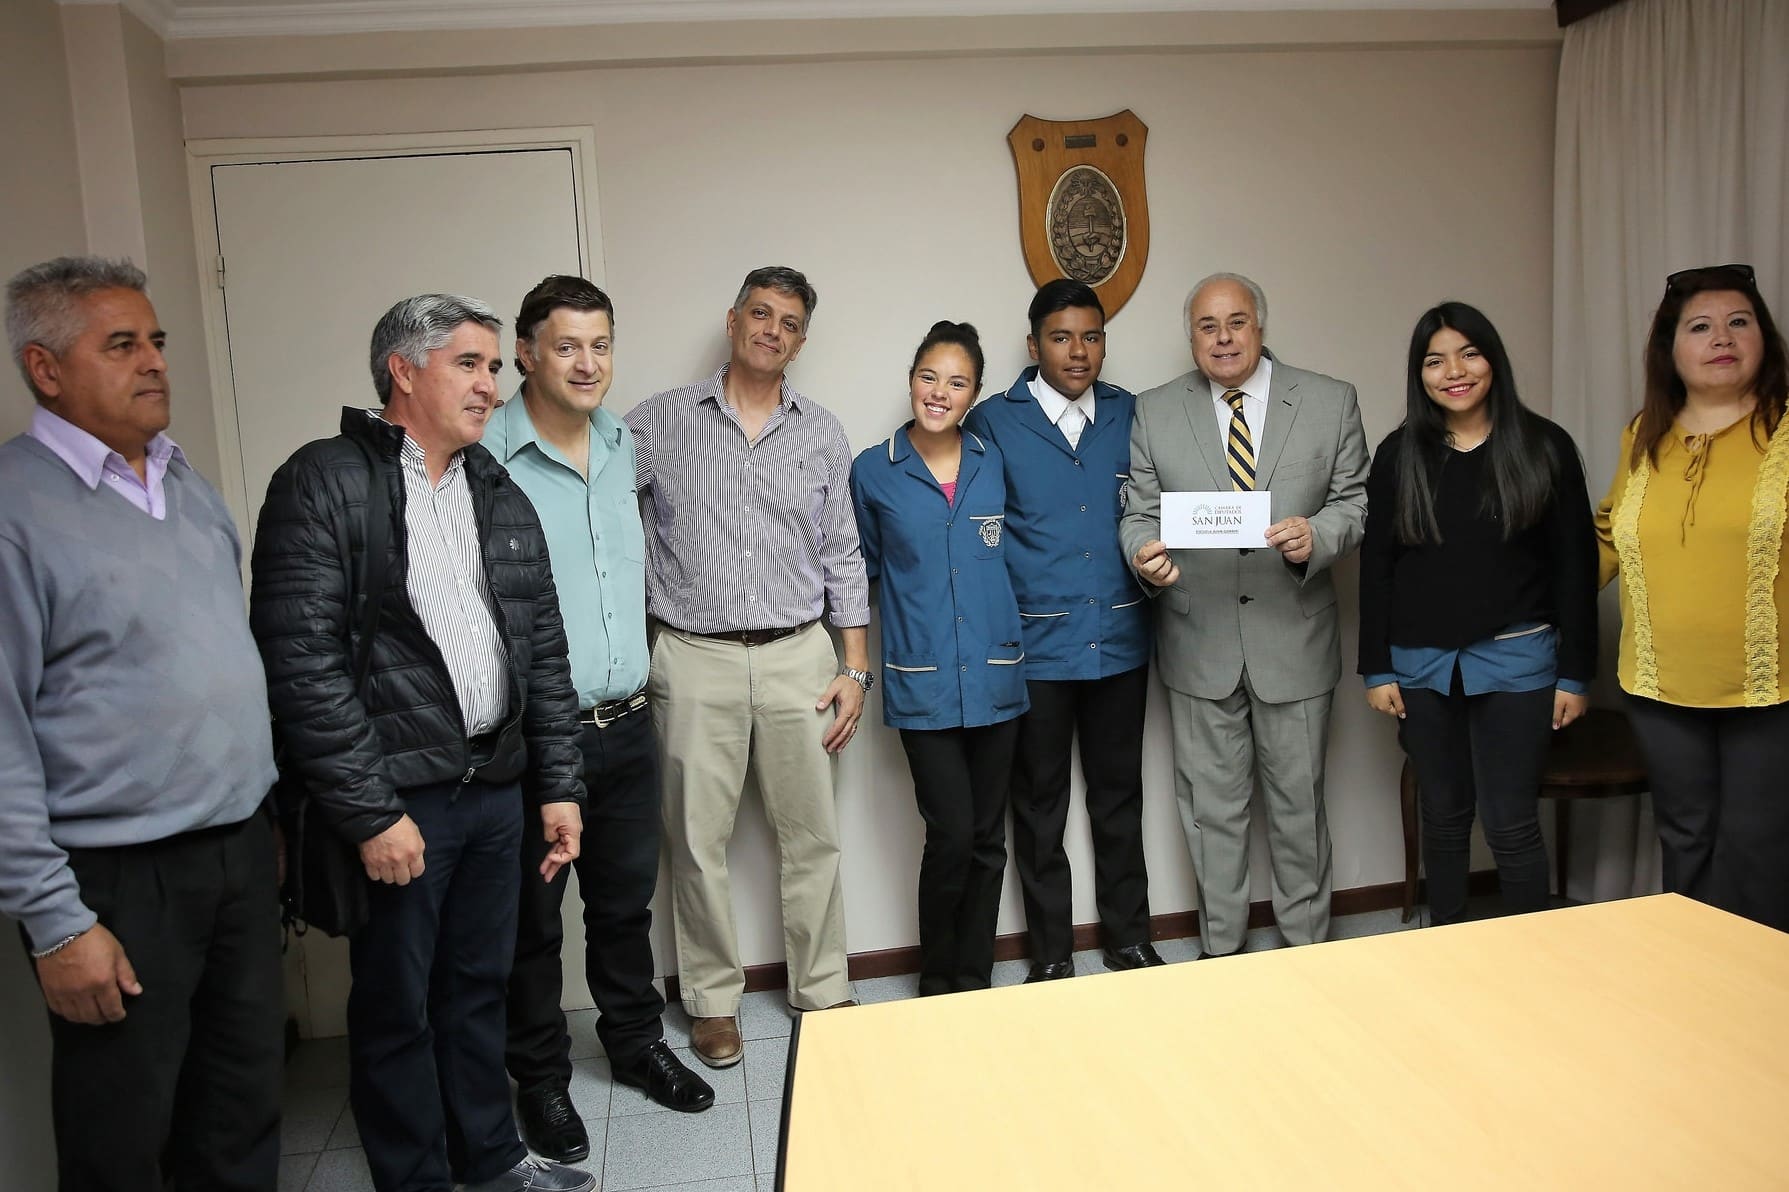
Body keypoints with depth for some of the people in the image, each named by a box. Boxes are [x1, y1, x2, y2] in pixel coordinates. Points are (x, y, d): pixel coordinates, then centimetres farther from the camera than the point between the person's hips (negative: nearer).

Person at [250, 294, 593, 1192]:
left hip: (497, 788, 6)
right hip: (396, 799, -6)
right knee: (396, 1007, 9)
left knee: (479, 988, 18)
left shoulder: (501, 495, 11)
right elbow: (302, 662, -16)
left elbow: (543, 649, 12)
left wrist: (557, 786, 9)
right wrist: (371, 812, -17)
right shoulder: (324, 483, -9)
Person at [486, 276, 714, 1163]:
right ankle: (541, 1079, 30)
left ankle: (635, 1041, 40)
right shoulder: (486, 459, -14)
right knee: (533, 917, 11)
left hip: (628, 724, 6)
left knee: (626, 899, 20)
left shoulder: (627, 448, 8)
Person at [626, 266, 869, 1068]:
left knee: (812, 834, 7)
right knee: (699, 837, 6)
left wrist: (856, 668, 5)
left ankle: (822, 991, 23)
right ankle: (712, 1000, 22)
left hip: (798, 655, 2)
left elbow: (843, 558, 10)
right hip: (694, 657, -1)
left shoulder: (823, 436, 9)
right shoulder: (661, 422, 2)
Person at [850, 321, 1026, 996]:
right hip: (922, 681, -2)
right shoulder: (873, 472, 0)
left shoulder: (995, 463, 5)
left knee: (988, 839, 9)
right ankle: (937, 982, 19)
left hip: (995, 675, 3)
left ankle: (975, 981, 27)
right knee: (951, 836, -5)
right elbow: (864, 566, 11)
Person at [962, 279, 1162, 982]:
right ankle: (1051, 954, 24)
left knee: (1119, 796, 15)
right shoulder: (993, 422, -2)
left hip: (1120, 639, 3)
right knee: (1040, 806, 9)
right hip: (1035, 645, -2)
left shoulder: (1130, 415, 6)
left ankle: (1129, 939, 31)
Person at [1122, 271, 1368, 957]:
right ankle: (1221, 950, 28)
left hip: (1293, 637, 0)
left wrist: (1318, 534, -19)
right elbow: (1139, 514, 4)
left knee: (1298, 800, 12)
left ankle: (1306, 945, 31)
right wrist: (1145, 555, -18)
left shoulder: (1332, 402, 2)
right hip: (1199, 642, 1)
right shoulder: (1154, 413, 4)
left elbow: (1356, 502, 2)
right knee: (1211, 806, 11)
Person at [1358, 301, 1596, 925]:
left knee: (1511, 823, 0)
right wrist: (1377, 668, 1)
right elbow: (1375, 566, 4)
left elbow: (1575, 565, 1)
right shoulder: (1399, 454, 4)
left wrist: (1575, 674, -1)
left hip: (1515, 659, -2)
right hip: (1421, 664, 2)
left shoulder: (1544, 446, 0)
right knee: (1444, 816, 11)